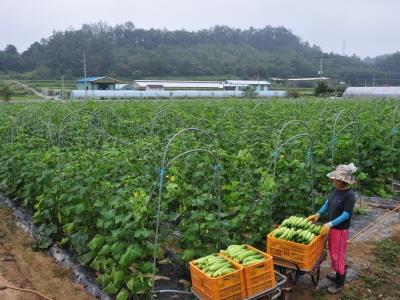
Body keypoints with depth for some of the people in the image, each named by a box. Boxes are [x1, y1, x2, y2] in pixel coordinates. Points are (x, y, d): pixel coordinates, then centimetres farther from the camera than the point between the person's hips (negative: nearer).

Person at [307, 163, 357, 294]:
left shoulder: (349, 195, -22)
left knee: (338, 255, 4)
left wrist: (330, 224, -28)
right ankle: (338, 274, 40)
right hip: (331, 226, 8)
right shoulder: (335, 189, -1)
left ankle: (339, 283, 19)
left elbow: (346, 214, -23)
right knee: (332, 252, 20)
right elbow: (328, 203, 12)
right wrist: (318, 214, 3)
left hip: (340, 229, -8)